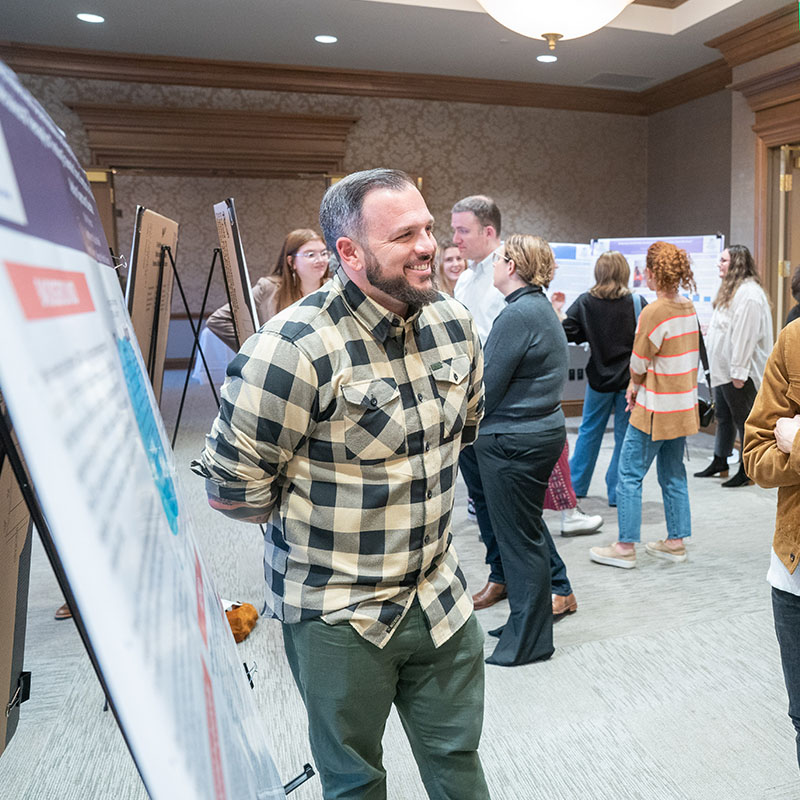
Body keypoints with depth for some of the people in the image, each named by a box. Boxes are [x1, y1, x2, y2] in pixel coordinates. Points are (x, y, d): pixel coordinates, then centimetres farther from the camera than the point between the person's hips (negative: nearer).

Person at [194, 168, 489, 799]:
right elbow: (233, 484, -18)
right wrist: (317, 523, -3)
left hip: (440, 597, 5)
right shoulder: (293, 348, -25)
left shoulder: (454, 322, -3)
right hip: (337, 613, -5)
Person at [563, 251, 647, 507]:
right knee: (625, 435, 7)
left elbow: (565, 333, -10)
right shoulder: (637, 302, -9)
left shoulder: (585, 302, -6)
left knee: (589, 431, 18)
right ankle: (617, 493, 11)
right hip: (630, 377, -2)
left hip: (599, 377, 2)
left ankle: (575, 484, 28)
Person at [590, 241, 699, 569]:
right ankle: (676, 541, 24)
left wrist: (634, 386, 11)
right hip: (683, 406, 8)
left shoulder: (654, 312, -19)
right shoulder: (689, 308, 6)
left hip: (655, 409, -8)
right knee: (673, 474, 16)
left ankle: (625, 547, 6)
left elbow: (639, 363, -12)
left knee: (630, 475, 1)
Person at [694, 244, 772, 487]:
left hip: (738, 372, -11)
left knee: (744, 420, -1)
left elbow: (745, 336, -23)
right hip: (723, 369, 11)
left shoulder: (748, 292, -18)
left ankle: (747, 470, 8)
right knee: (723, 416, 19)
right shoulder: (731, 289, 16)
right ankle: (719, 462, 31)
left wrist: (739, 372, -24)